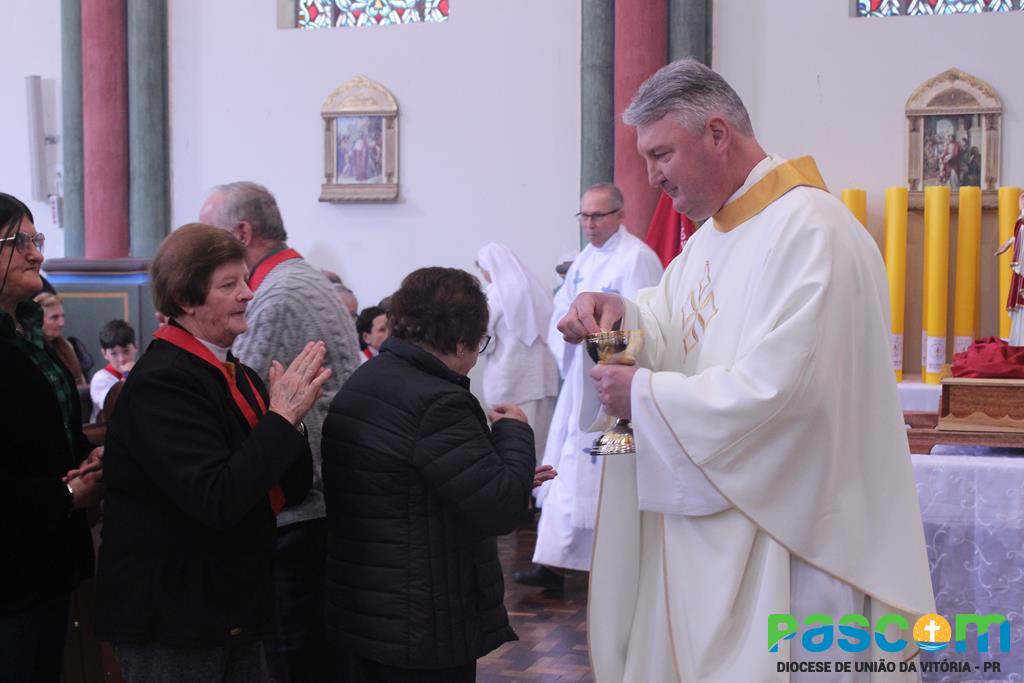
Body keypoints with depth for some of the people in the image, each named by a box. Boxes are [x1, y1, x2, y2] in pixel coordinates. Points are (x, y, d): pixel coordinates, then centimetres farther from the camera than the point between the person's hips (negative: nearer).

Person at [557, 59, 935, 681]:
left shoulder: (811, 232, -19)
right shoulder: (717, 229, 12)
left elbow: (773, 390, -26)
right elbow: (673, 327, 16)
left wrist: (643, 394, -17)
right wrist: (622, 315, -6)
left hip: (779, 531, -9)